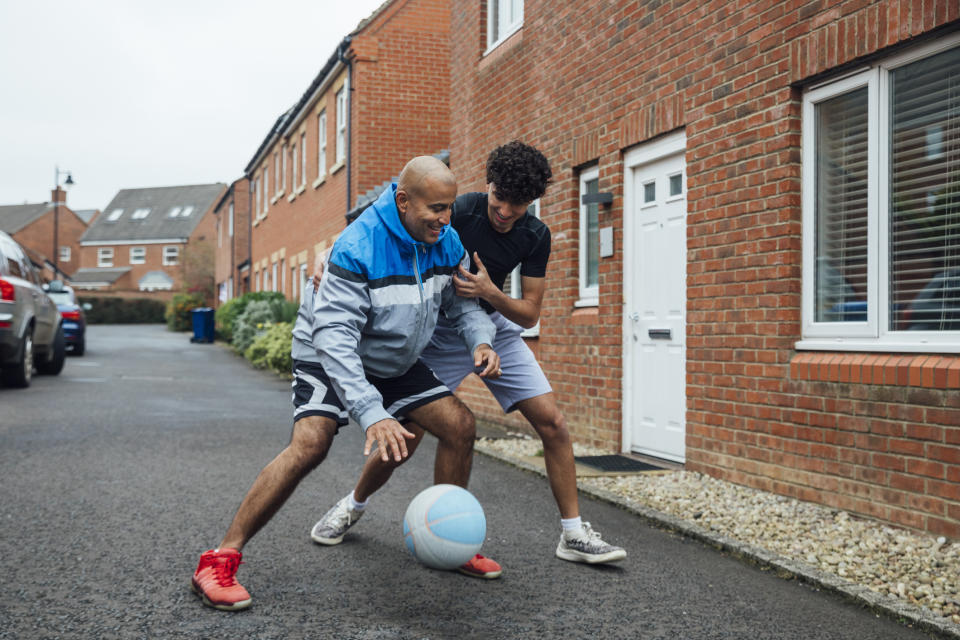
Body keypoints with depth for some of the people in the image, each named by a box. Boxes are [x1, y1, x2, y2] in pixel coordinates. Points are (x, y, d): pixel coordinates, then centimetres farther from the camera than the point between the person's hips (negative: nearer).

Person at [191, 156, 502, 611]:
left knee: (460, 425, -3)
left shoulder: (447, 242, -10)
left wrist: (481, 340, -20)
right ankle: (219, 561, -19)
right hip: (330, 357, -7)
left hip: (396, 364, 7)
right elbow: (334, 335, -38)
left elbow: (463, 302, 4)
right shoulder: (357, 247, -32)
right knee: (310, 442, -28)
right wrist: (372, 414, -46)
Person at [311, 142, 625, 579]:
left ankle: (574, 535, 6)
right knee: (404, 438, -9)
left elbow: (529, 315, -7)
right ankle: (352, 506, 22)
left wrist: (489, 291, -27)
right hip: (441, 332, -4)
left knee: (552, 423, -7)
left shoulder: (535, 236, -10)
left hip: (496, 323, 4)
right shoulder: (459, 213, -22)